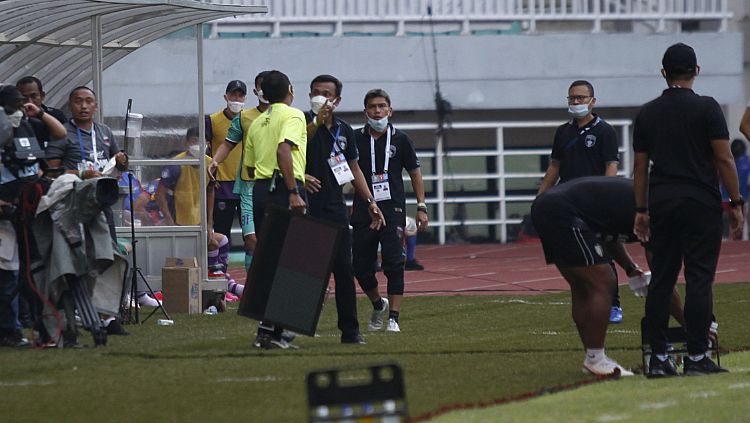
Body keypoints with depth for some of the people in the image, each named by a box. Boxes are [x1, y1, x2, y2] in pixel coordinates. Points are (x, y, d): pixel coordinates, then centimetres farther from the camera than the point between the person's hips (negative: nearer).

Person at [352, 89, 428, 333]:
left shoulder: (400, 139, 5)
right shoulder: (355, 139, 6)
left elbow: (415, 173, 10)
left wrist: (421, 207, 4)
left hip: (393, 211, -2)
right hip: (363, 210, 2)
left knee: (394, 265, -10)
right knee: (361, 268, 4)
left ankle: (393, 317, -7)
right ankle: (378, 305, 30)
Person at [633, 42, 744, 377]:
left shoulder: (647, 114, 8)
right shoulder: (706, 108, -5)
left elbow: (640, 166, 10)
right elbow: (724, 160, -8)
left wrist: (641, 210, 16)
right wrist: (735, 204, -2)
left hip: (661, 203, 4)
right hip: (700, 204, -4)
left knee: (661, 281, 7)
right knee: (699, 279, -4)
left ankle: (658, 358, 4)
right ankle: (696, 357, -8)